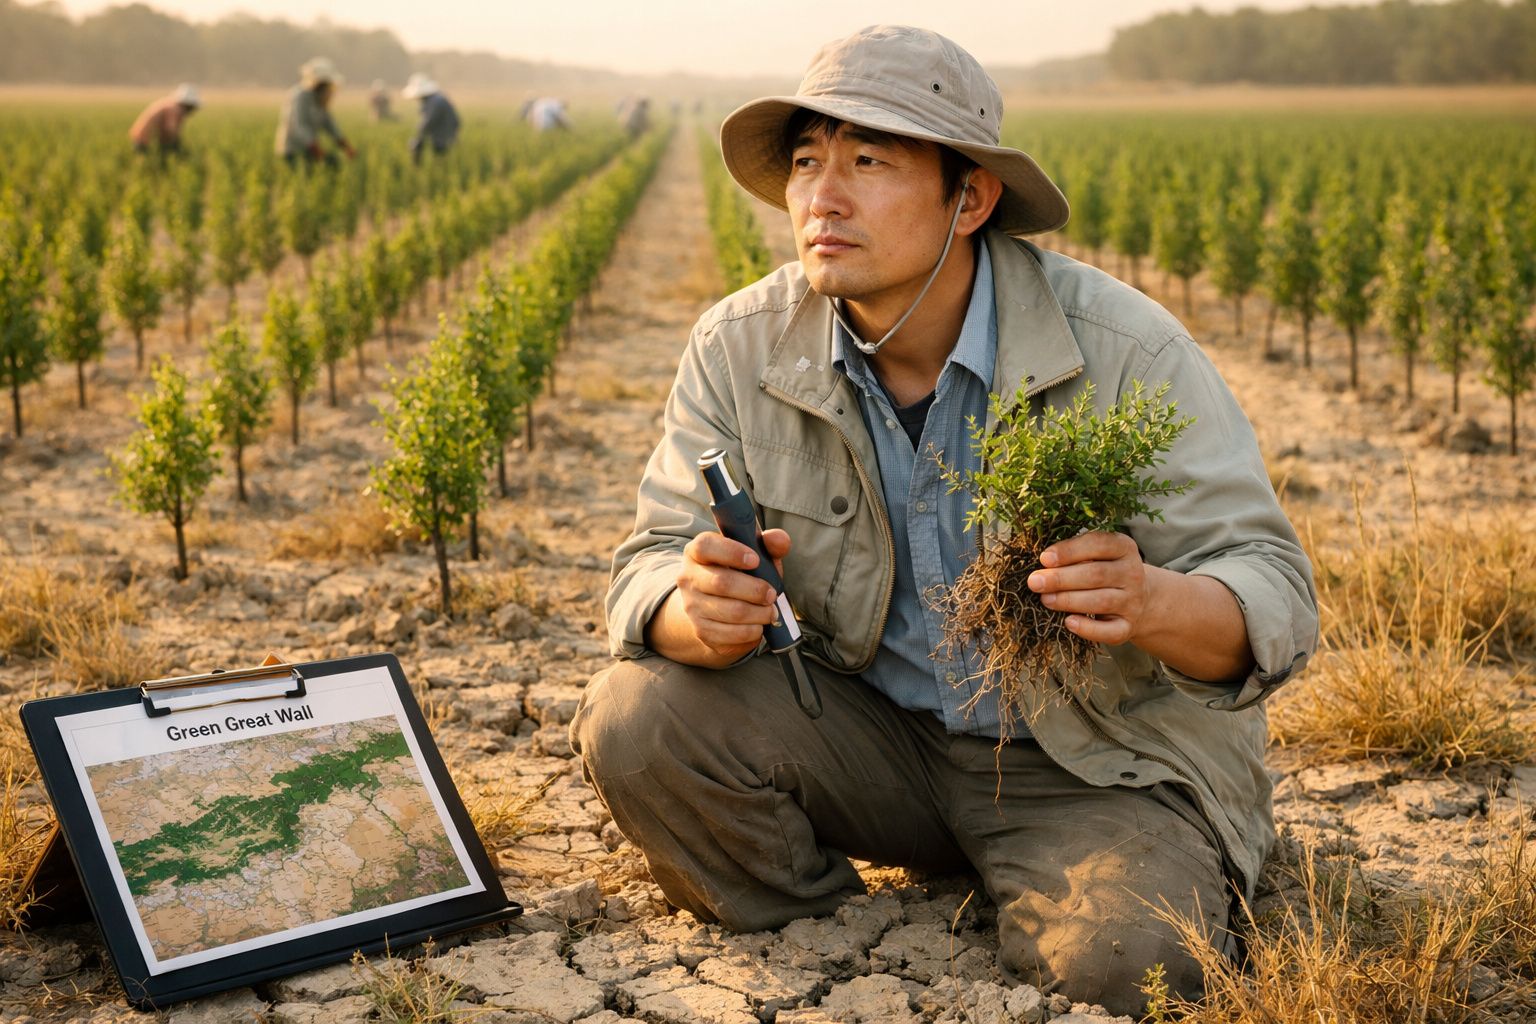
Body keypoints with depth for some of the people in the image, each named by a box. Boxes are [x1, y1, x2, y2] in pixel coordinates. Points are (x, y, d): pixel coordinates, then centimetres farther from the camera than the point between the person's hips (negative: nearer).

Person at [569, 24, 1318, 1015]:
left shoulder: (1126, 352, -18)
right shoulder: (741, 350, -8)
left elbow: (1275, 597, -19)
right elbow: (653, 570, -8)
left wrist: (1149, 603, -44)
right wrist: (703, 613, -35)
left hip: (1109, 762, -3)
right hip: (873, 736, 4)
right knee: (635, 720, -19)